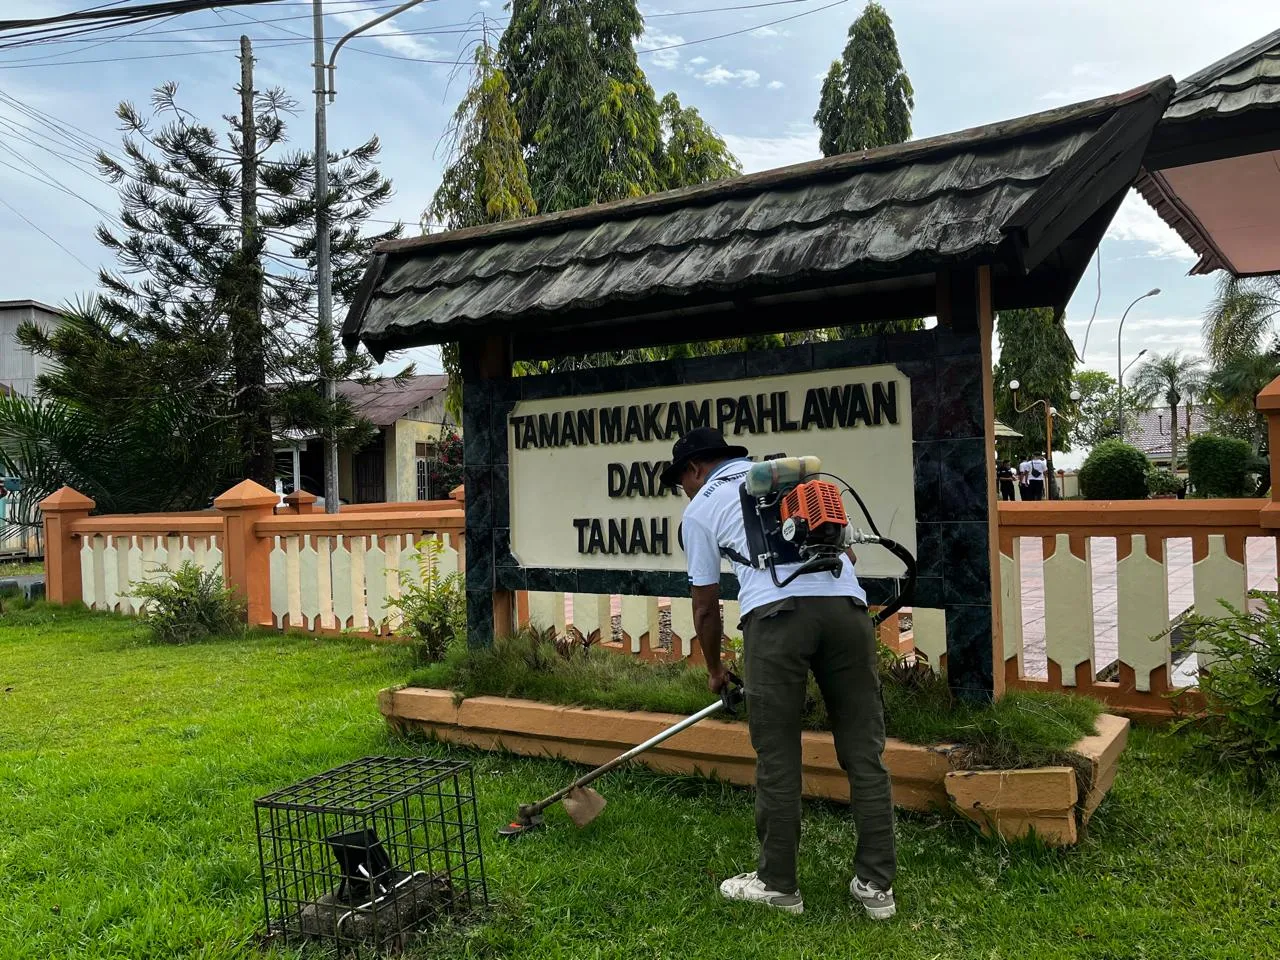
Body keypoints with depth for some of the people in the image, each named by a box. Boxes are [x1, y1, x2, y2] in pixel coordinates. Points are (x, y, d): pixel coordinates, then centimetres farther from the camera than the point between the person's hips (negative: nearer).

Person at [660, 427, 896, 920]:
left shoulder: (700, 509, 19)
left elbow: (705, 606, 22)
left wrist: (715, 670, 37)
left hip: (776, 611, -4)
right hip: (845, 603, 4)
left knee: (777, 758, 7)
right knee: (864, 751, 10)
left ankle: (778, 884, 18)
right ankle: (876, 885, 16)